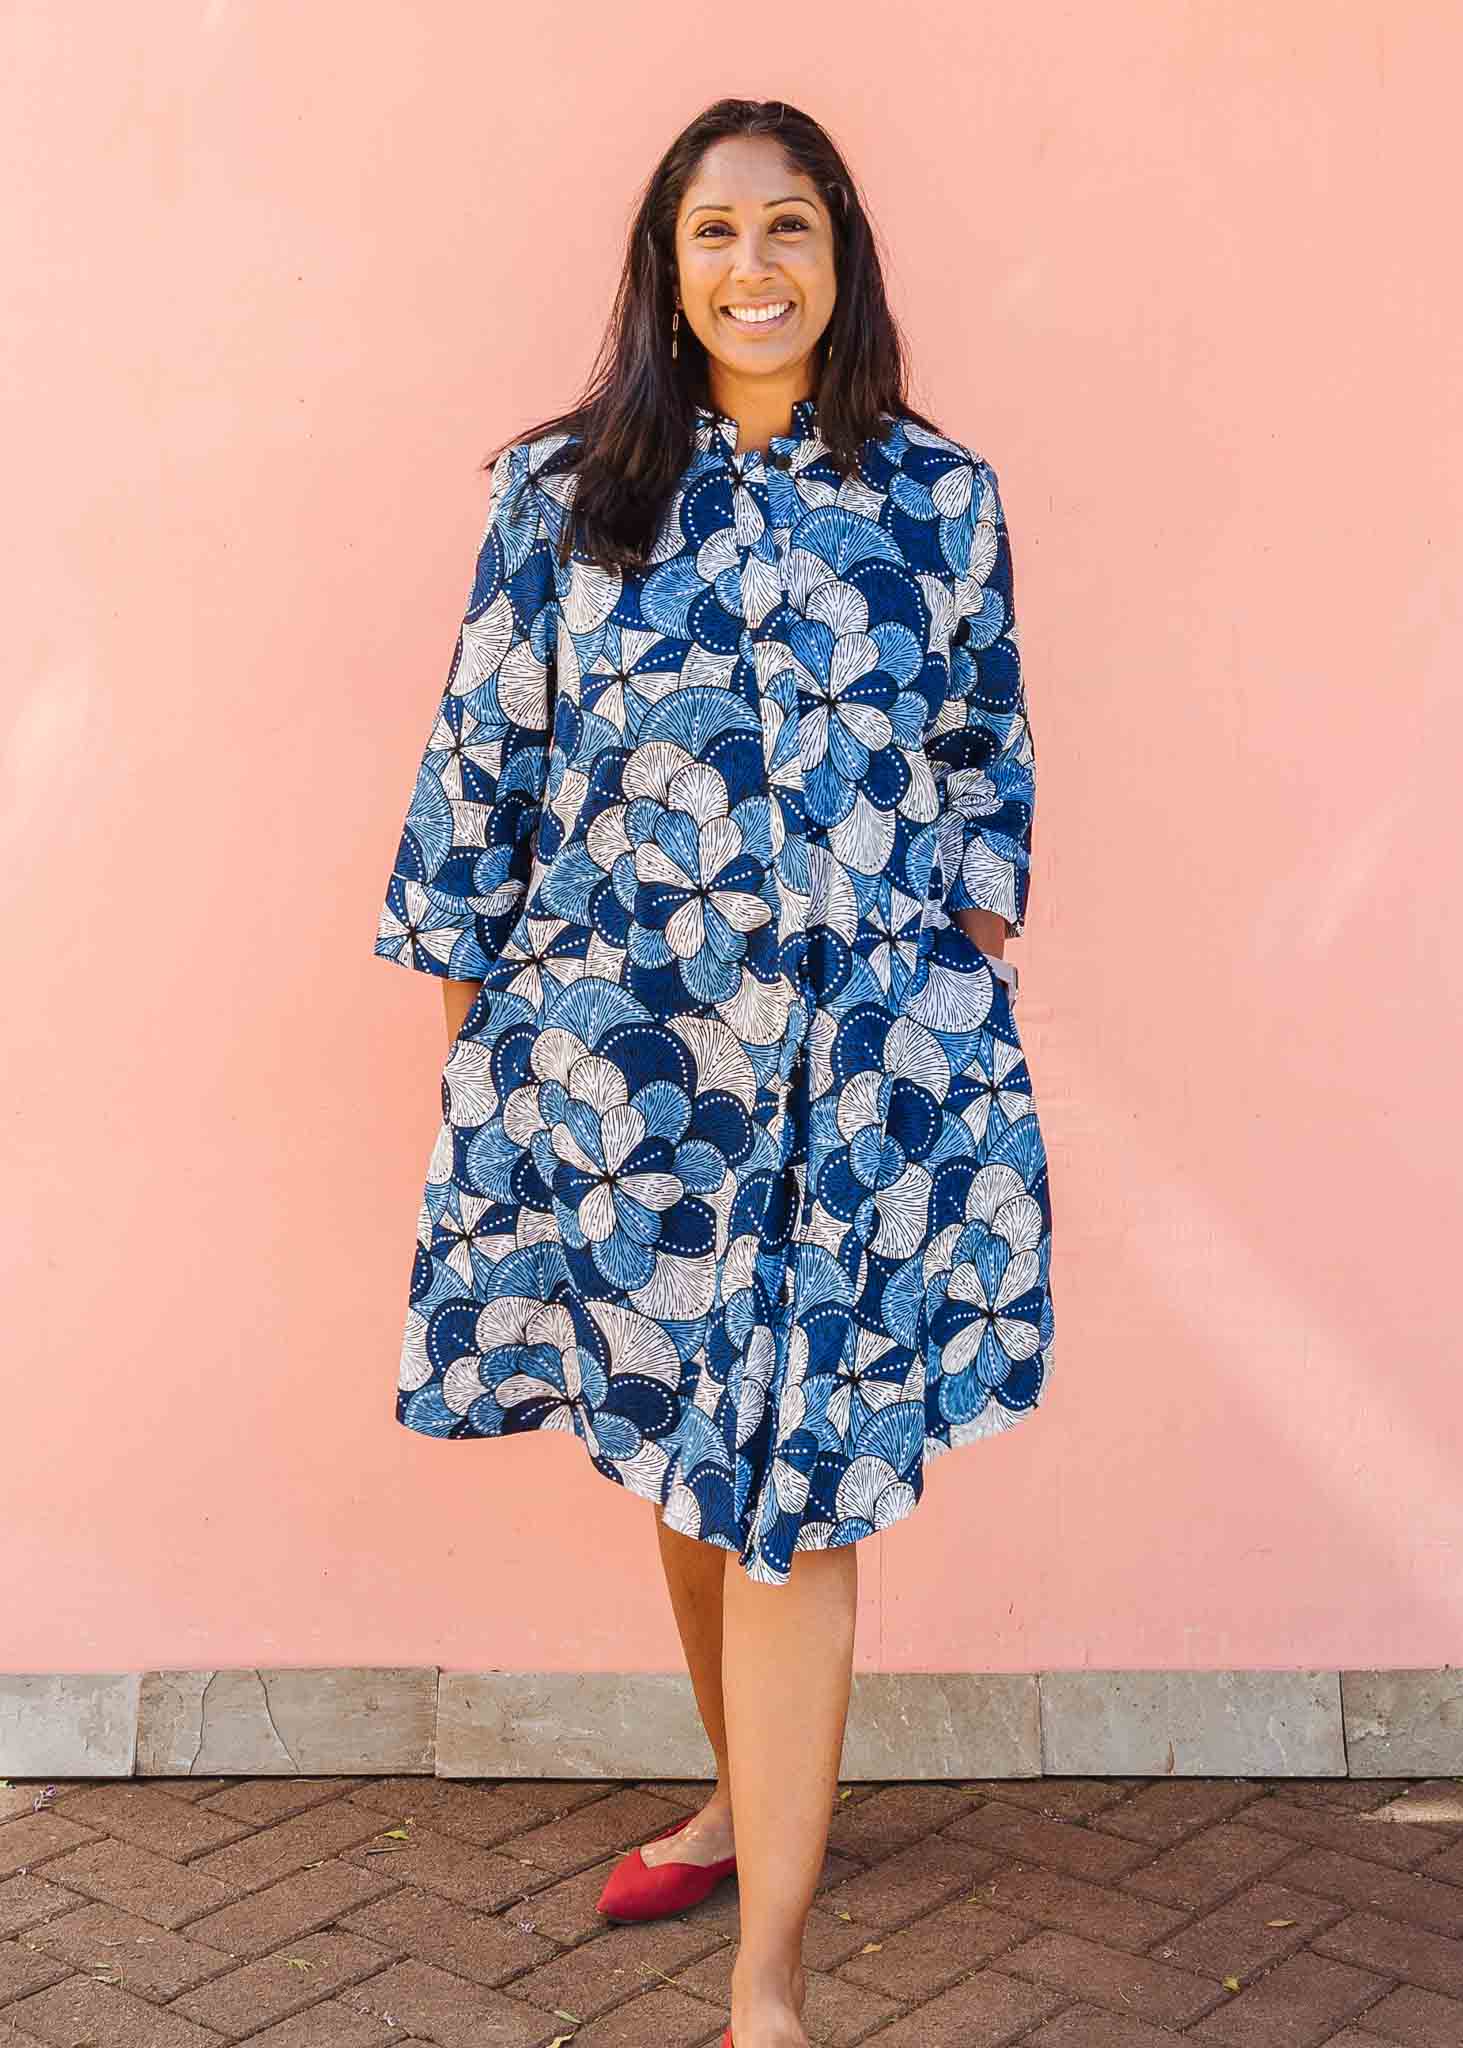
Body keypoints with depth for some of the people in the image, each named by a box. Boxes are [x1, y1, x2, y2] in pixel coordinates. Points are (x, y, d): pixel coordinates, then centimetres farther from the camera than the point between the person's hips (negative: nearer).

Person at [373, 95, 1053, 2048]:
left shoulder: (940, 502, 5)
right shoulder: (564, 498, 4)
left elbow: (986, 774, 11)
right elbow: (482, 770, 6)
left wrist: (972, 990, 6)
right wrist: (464, 1027, 5)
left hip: (866, 1069, -1)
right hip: (622, 1057, 2)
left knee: (789, 1485, -4)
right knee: (684, 1460, 14)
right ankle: (747, 1800, 40)